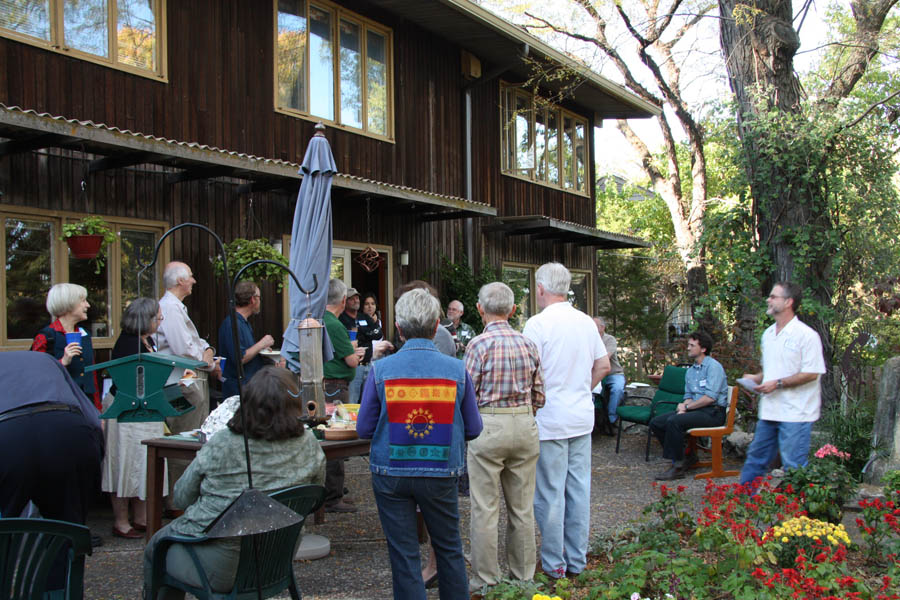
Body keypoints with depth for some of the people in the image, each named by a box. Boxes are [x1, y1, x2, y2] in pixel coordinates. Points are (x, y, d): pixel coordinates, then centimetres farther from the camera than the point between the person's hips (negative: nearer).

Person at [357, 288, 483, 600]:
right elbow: (473, 429, 0)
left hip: (391, 474, 0)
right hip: (441, 474, 1)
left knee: (403, 554, 9)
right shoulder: (457, 370, -7)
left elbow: (364, 429, -3)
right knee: (449, 550, 18)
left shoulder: (381, 369, -9)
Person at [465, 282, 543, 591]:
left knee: (485, 508, 4)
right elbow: (539, 397, 7)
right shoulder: (528, 344, 4)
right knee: (522, 507, 13)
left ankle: (486, 579, 10)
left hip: (488, 426, -5)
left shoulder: (479, 344, -9)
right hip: (525, 426, 5)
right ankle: (523, 574, 22)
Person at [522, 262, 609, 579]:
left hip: (550, 419, -6)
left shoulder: (538, 323, -13)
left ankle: (553, 563, 11)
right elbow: (603, 366, 14)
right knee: (579, 488, 12)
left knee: (550, 493, 3)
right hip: (582, 418, 6)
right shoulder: (586, 322, 7)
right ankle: (577, 559, 21)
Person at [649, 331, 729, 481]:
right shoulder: (690, 371, 19)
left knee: (674, 421, -31)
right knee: (656, 423, -4)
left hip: (713, 412, -9)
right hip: (695, 409, 9)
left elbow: (710, 398, -19)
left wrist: (686, 407, -11)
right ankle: (685, 457, 2)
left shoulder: (713, 366, -10)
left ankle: (678, 467, -19)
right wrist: (683, 407, -3)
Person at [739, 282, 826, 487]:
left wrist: (777, 383, -19)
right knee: (755, 458, 15)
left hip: (795, 414, -8)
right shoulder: (768, 334, 13)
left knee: (794, 467, -2)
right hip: (770, 410, 8)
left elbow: (811, 374, -16)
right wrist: (756, 378, 5)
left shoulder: (806, 335, -12)